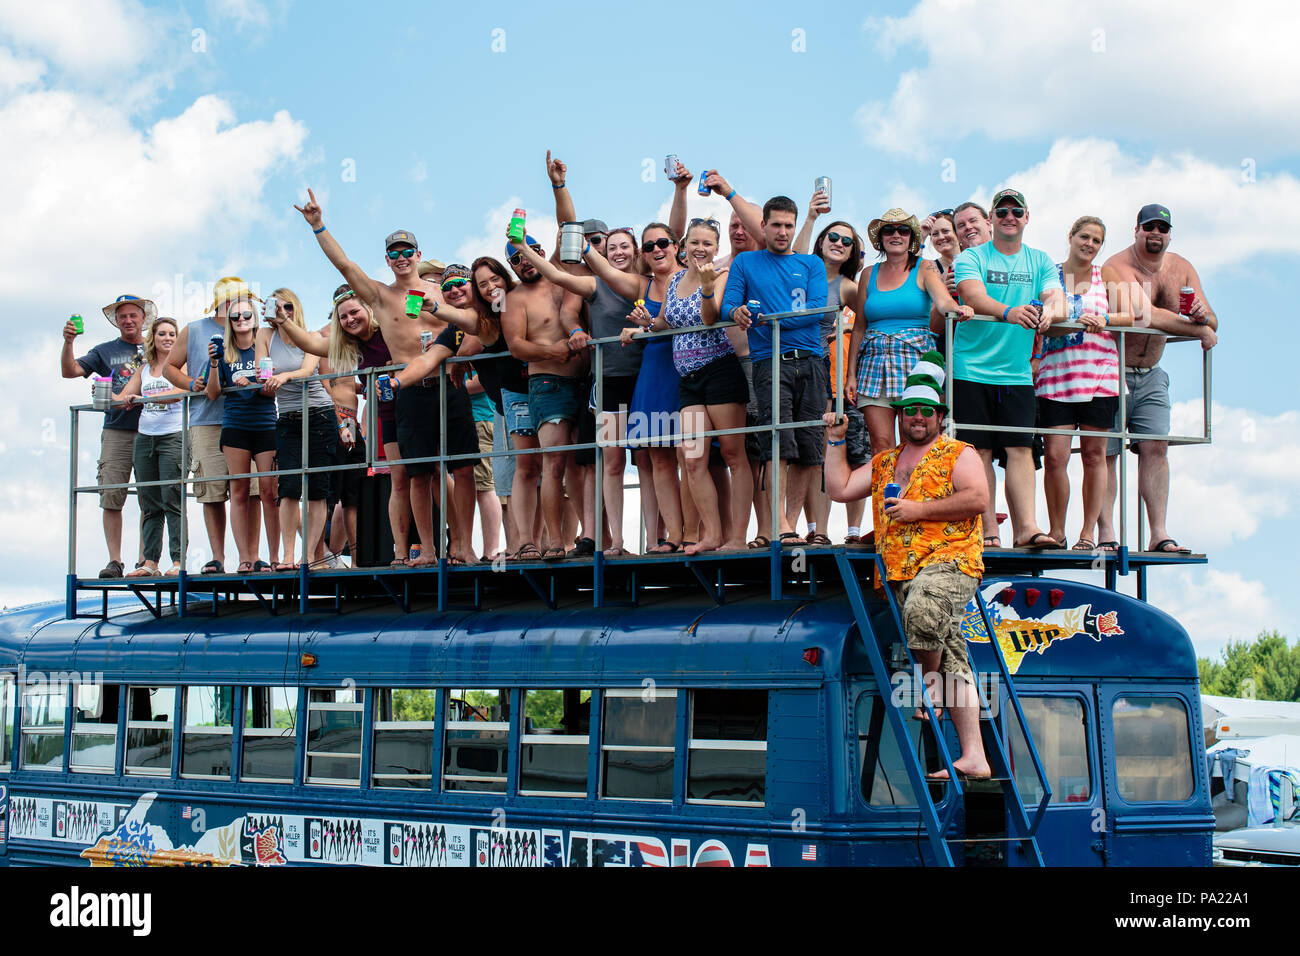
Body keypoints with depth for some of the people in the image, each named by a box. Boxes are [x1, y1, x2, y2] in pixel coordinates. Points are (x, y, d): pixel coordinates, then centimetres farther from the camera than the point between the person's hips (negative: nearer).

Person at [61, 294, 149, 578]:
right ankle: (114, 561, -5)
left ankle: (145, 560, 2)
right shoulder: (105, 351, 15)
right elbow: (70, 371, 6)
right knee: (111, 497, -6)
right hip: (116, 432, 1)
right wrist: (68, 342, -10)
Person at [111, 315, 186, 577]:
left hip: (173, 436, -6)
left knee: (172, 501, -10)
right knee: (149, 504, 5)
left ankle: (178, 562, -9)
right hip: (145, 437, 6)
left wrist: (143, 398, -26)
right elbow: (122, 398, 19)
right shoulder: (145, 368, 17)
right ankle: (150, 562, 8)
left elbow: (178, 393, -17)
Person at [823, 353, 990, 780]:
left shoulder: (958, 454, 6)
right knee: (953, 660, 1)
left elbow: (978, 499, -9)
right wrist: (835, 440, 19)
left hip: (948, 560, -5)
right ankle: (973, 757, -3)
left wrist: (920, 509, -11)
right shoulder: (884, 462, 24)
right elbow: (840, 489, 22)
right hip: (901, 570, 5)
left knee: (921, 610, -37)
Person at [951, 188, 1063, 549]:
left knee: (1020, 448, -5)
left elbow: (1056, 295, -3)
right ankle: (989, 530, 0)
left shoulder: (1041, 262, 12)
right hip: (971, 369, -2)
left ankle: (1026, 527, -9)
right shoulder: (971, 258, 1)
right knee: (980, 450, -2)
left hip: (1017, 373, 2)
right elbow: (974, 296, -17)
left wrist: (1050, 311, -28)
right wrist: (1008, 312, -36)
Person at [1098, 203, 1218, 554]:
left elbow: (1212, 325, 5)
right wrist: (1196, 328, -23)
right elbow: (1144, 315, -29)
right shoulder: (1118, 267, -15)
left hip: (1150, 376, 6)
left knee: (1156, 448, -3)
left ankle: (1159, 533, -2)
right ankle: (1106, 534, -4)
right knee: (1104, 454, -6)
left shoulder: (1182, 269, 6)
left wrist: (1204, 315, -19)